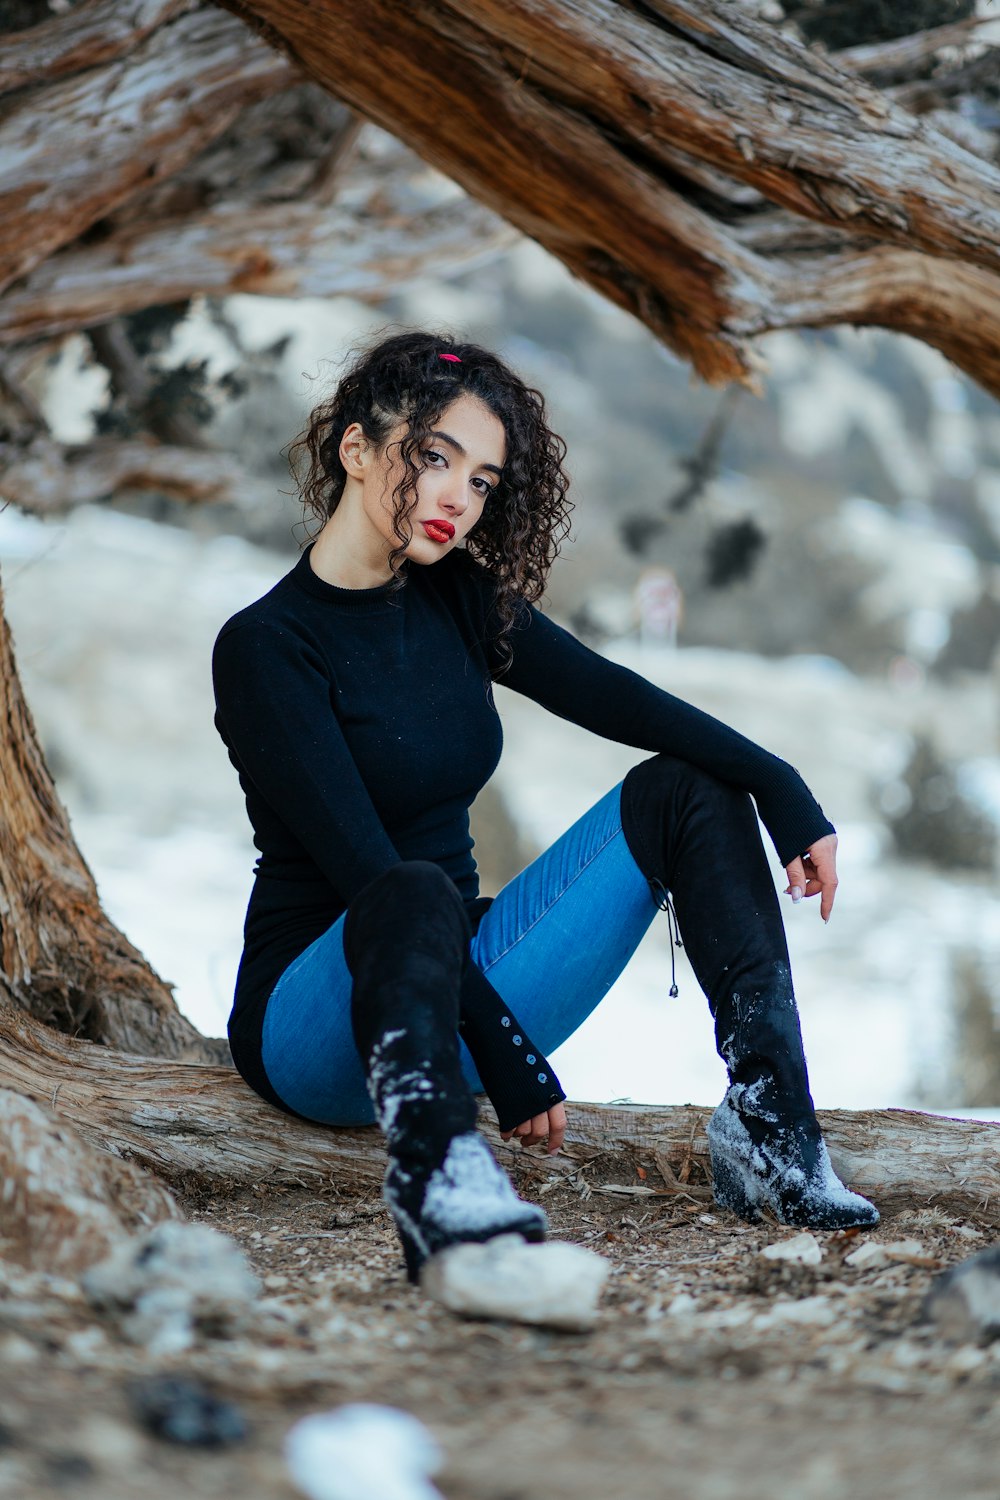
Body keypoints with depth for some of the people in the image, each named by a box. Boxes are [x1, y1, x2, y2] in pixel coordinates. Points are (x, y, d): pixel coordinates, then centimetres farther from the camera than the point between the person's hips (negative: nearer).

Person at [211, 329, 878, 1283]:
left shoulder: (456, 600, 5)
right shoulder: (264, 648, -16)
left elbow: (606, 696, -3)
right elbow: (364, 867, -22)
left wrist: (782, 790, -17)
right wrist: (511, 1067, -27)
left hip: (461, 981, 7)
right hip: (315, 1008, -7)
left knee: (684, 788, -6)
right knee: (416, 893, -39)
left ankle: (771, 1129, -21)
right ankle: (435, 1170, -66)